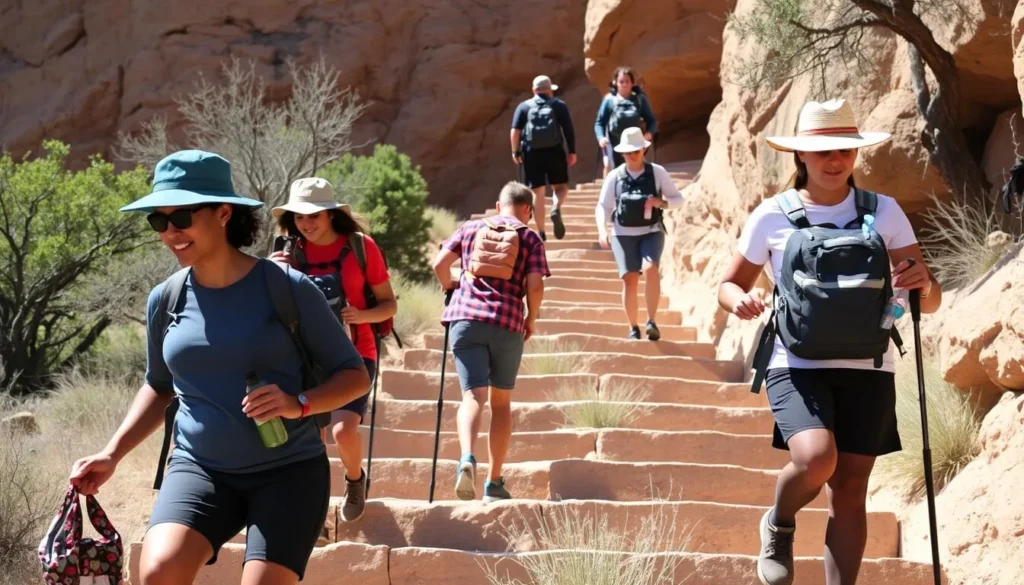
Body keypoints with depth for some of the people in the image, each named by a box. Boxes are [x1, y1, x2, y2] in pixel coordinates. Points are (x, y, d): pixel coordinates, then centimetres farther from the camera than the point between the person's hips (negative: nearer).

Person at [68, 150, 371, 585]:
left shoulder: (286, 289, -7)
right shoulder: (166, 300, 4)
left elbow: (355, 375, 0)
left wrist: (299, 403, -19)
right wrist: (112, 454, 10)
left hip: (289, 470, -2)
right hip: (200, 470, 2)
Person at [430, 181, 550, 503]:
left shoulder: (470, 228, 15)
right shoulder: (530, 238, 9)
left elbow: (439, 264, 7)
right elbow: (535, 285, -2)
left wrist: (451, 289, 25)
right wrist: (531, 319, 13)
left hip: (465, 318, 1)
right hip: (509, 323, -1)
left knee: (473, 396, -5)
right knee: (501, 401, 13)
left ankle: (467, 459, -33)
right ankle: (494, 483, 14)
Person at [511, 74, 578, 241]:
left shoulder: (524, 107, 7)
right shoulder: (559, 105, 6)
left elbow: (515, 131, -1)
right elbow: (569, 130, 0)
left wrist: (516, 152, 5)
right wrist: (572, 152, 3)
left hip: (532, 153, 1)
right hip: (554, 151, -1)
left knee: (537, 192, 6)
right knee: (561, 186, 12)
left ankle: (541, 232, 6)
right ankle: (556, 209, -21)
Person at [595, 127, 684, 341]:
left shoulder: (657, 172, 0)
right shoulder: (615, 177, 2)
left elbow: (678, 198, 6)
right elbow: (603, 206, 5)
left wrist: (661, 203, -15)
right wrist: (602, 229, -12)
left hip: (651, 232, -1)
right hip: (623, 234, 1)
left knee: (650, 269, -26)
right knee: (629, 279, -5)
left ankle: (652, 321, -22)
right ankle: (633, 328, 10)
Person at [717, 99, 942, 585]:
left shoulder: (884, 213, 1)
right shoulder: (772, 217, -2)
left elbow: (930, 302, 2)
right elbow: (729, 285, 10)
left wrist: (923, 285, -23)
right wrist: (740, 300, -15)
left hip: (866, 370, 2)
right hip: (797, 367, -2)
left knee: (849, 491, 2)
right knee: (815, 458, -25)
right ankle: (779, 526, 8)